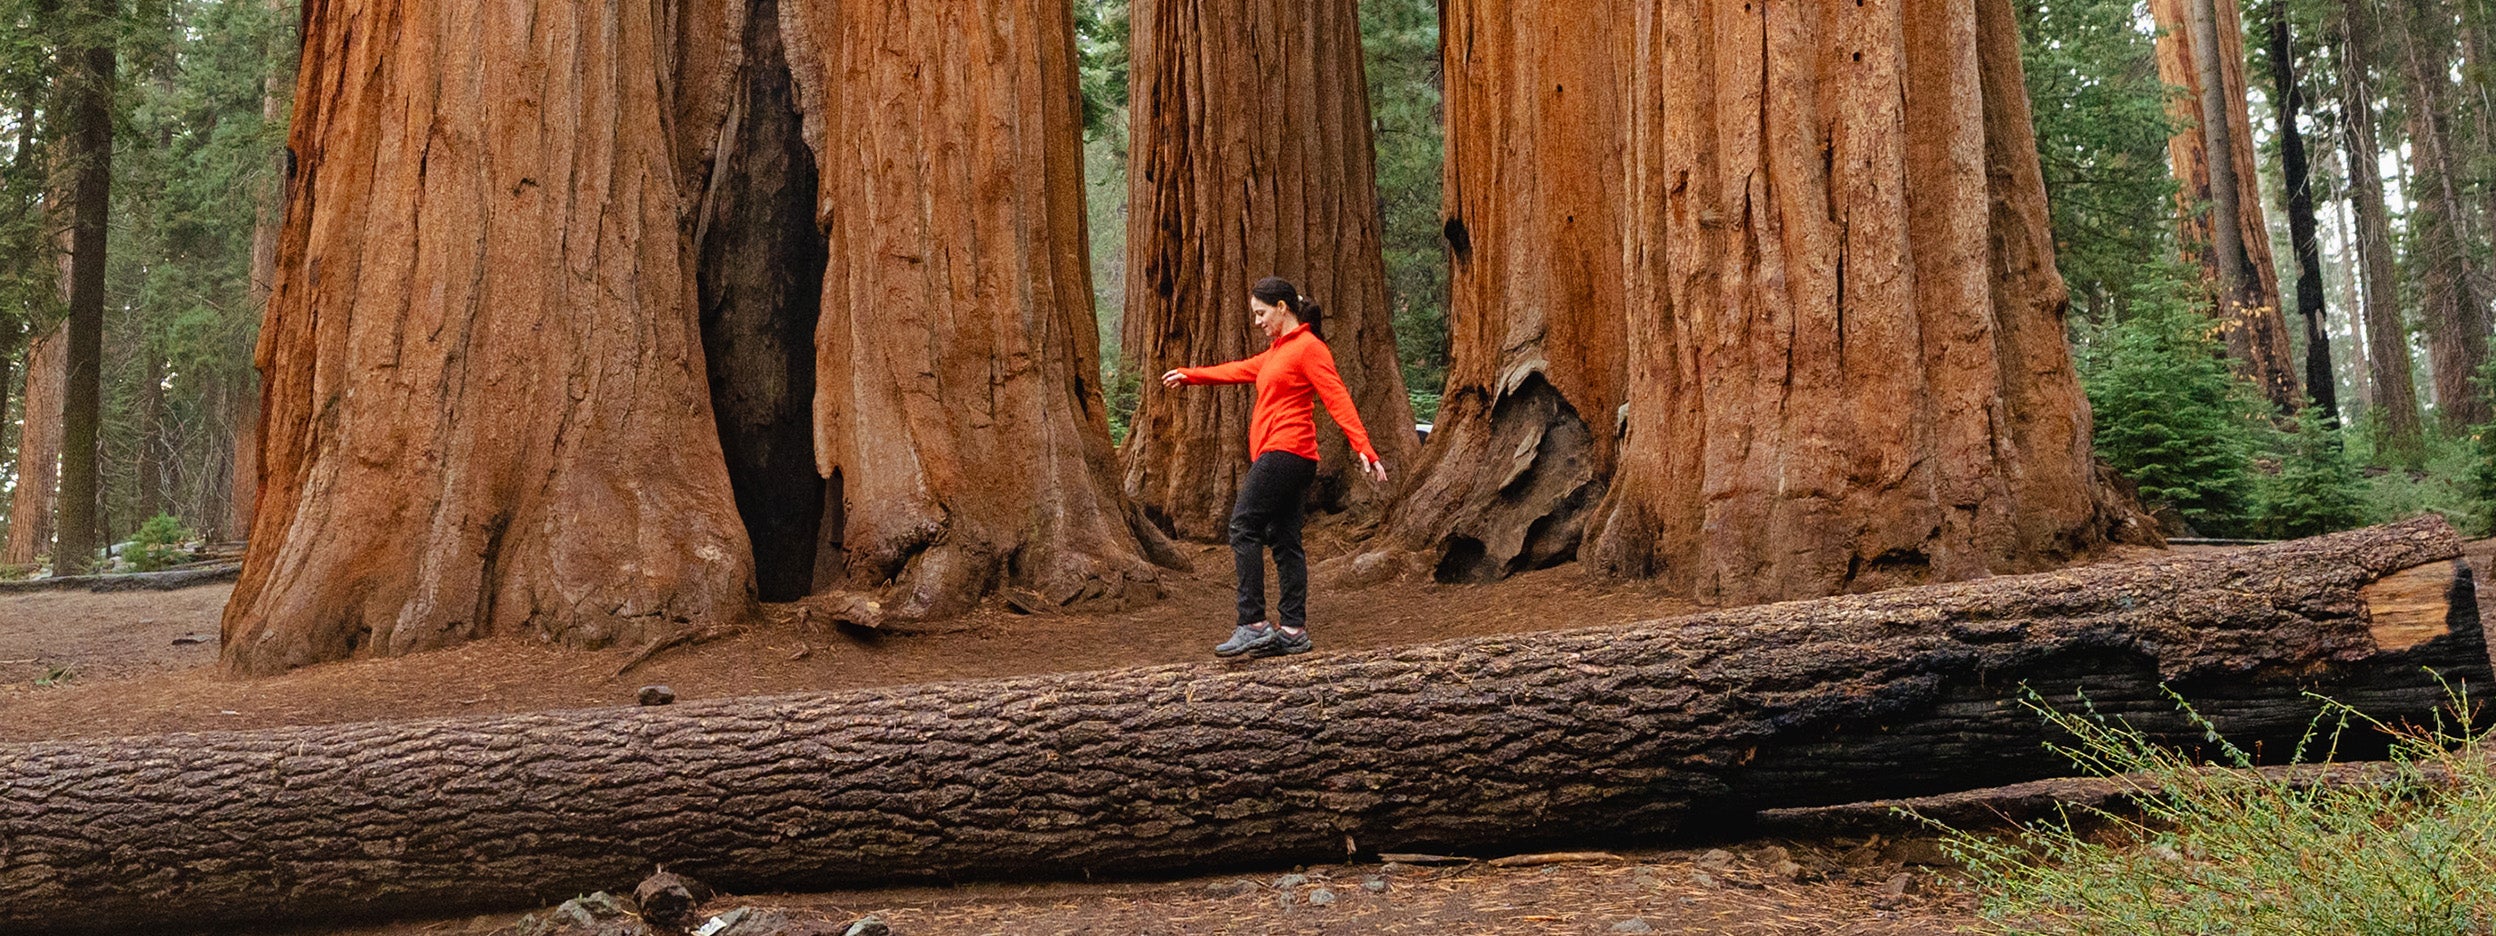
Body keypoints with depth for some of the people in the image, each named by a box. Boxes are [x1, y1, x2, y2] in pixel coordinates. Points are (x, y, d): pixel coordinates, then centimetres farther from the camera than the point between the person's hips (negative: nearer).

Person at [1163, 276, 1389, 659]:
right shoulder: (1278, 350, 21)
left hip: (1285, 453, -10)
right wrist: (1190, 376, 42)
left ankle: (1253, 625, -15)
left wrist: (1364, 450, -23)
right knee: (1284, 539, 7)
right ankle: (1293, 630, 7)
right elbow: (1242, 370, 35)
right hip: (1281, 457, 10)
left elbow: (1337, 398, -16)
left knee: (1244, 528, -12)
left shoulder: (1308, 347, -8)